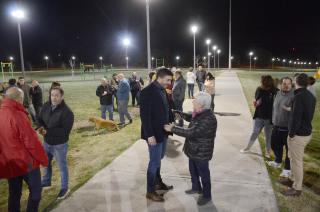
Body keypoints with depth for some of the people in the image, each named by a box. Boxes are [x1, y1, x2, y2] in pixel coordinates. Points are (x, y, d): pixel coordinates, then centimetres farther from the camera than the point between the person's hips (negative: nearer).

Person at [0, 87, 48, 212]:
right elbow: (31, 142, -22)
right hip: (26, 162, -7)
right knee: (35, 191, 13)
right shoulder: (18, 116, -23)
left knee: (14, 193, 20)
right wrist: (43, 159, -9)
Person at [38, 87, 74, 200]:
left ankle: (64, 188, 31)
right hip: (47, 142, 7)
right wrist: (41, 127, -16)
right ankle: (46, 181, 53)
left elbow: (65, 131, -27)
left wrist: (47, 131, -28)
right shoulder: (46, 106, -5)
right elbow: (40, 119, 7)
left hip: (59, 144, -7)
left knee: (62, 166, 11)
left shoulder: (67, 112, -25)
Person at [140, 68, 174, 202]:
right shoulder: (147, 92, -19)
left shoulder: (163, 90, 6)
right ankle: (150, 191, 20)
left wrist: (172, 122, 3)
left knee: (158, 159, 21)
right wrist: (149, 135, -23)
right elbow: (144, 115, -22)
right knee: (155, 162, 3)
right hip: (154, 133, -8)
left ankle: (158, 183, 39)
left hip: (163, 131, 8)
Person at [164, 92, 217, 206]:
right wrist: (179, 113, 6)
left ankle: (206, 195, 32)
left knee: (203, 174, 11)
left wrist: (173, 128, -28)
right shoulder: (200, 113, -3)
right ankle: (196, 188, 48)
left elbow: (191, 132, -35)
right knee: (193, 170, 25)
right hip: (194, 150, 9)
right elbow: (190, 117, 20)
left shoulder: (208, 119, -32)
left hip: (201, 152, -9)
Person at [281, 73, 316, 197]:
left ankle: (297, 189, 14)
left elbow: (296, 117, -23)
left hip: (299, 135, -9)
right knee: (293, 158, 23)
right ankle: (293, 180, 38)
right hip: (307, 132, 9)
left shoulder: (299, 96, -21)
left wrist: (291, 134, -16)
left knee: (296, 161, 2)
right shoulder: (311, 96, 9)